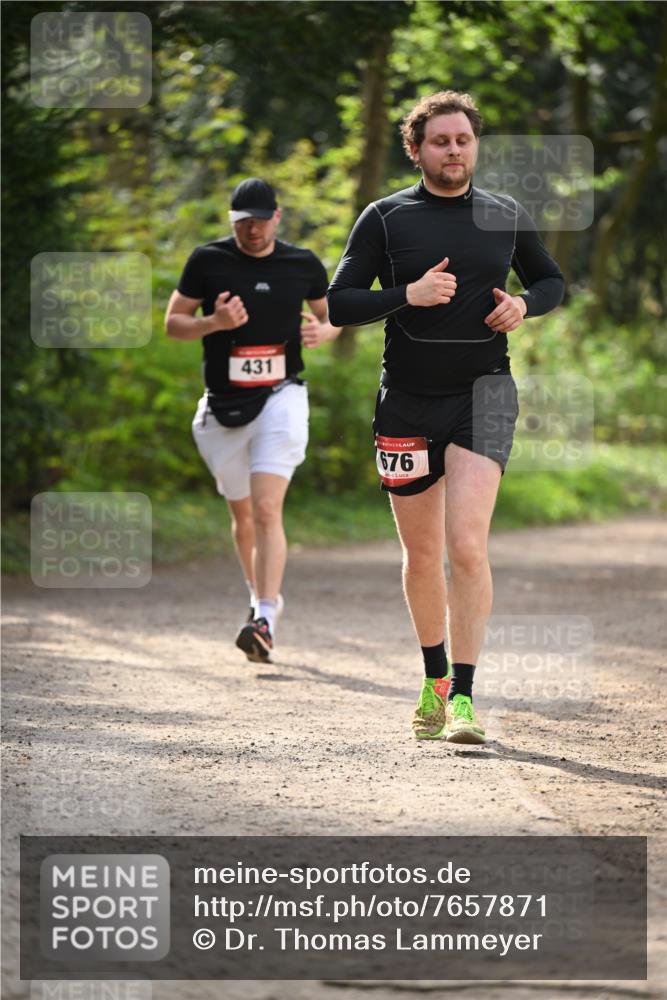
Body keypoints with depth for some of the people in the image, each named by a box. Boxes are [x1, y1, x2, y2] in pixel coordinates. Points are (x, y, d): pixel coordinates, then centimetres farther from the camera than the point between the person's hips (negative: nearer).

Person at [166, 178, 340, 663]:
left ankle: (265, 621, -21)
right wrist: (214, 322, -18)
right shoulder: (208, 260, -1)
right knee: (243, 514, 15)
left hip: (281, 398, -2)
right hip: (223, 405, 2)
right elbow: (173, 322, 2)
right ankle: (262, 597, 39)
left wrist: (323, 332, -8)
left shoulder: (304, 265, 2)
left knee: (266, 509, -17)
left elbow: (333, 314, 16)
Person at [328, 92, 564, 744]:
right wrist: (410, 294, -19)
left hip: (484, 392, -1)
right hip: (407, 402, 1)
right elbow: (337, 304, -4)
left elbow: (552, 281, 21)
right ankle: (434, 679, 31)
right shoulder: (385, 218, 0)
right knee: (421, 554, 10)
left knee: (467, 545, -17)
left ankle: (463, 697, -16)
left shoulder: (505, 216, 6)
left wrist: (524, 304, -2)